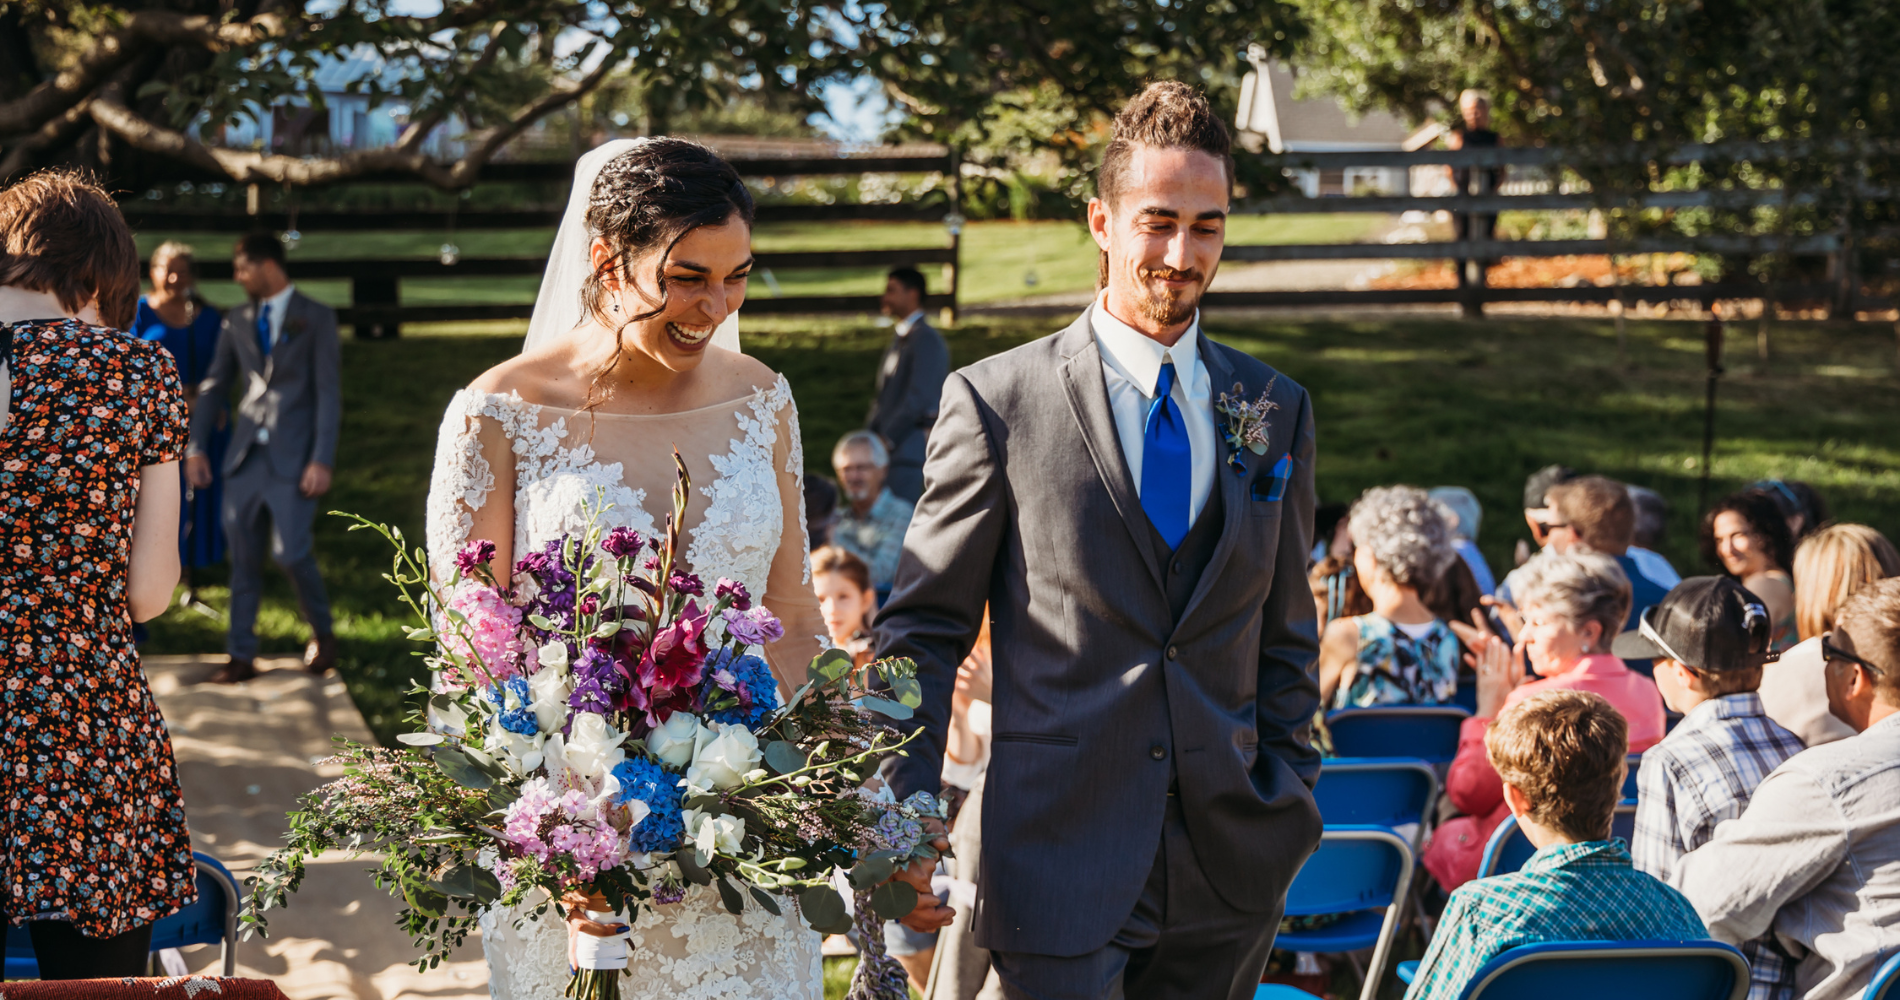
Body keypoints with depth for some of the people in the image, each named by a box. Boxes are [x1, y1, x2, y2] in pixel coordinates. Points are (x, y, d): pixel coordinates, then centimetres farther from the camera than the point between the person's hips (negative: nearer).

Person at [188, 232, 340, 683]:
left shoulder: (316, 319, -1)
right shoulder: (238, 321, 11)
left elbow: (329, 392, -6)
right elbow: (214, 386, 15)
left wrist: (322, 461, -13)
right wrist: (197, 447, 6)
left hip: (293, 457, -4)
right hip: (247, 455, 4)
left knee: (290, 552, -11)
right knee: (243, 557, 4)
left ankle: (322, 632, 15)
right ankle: (241, 657, 12)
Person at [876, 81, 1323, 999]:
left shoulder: (1277, 412, 10)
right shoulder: (996, 402, -2)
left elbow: (1285, 639, 15)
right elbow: (923, 627, 0)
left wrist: (1291, 805, 9)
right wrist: (905, 816, -8)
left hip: (1229, 866, 4)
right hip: (1061, 859, -4)